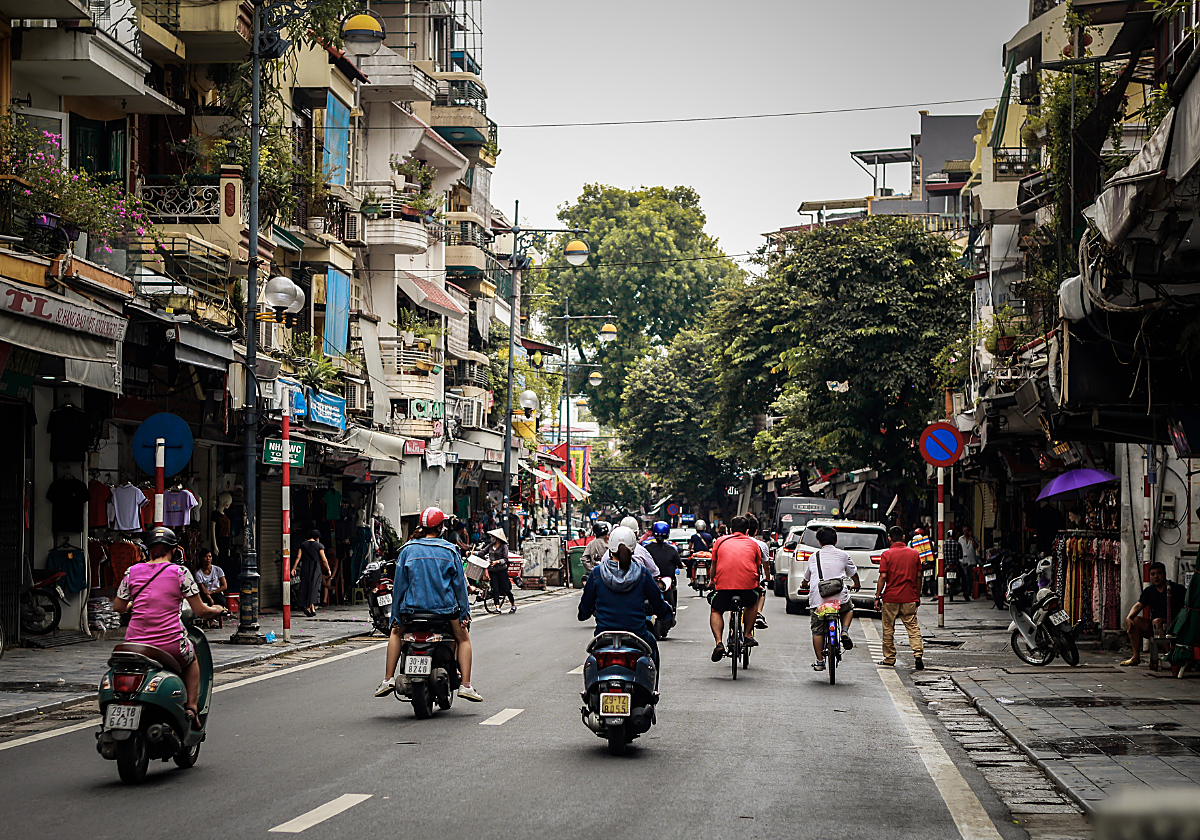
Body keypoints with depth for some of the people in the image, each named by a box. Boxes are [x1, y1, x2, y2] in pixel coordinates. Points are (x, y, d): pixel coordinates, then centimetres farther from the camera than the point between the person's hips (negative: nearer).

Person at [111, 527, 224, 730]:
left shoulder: (132, 572, 7)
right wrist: (217, 610, 21)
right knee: (191, 658, 32)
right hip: (170, 643, -2)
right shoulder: (180, 573, -1)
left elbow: (118, 607, 16)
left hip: (136, 645, 2)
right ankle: (191, 708, 20)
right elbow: (200, 611, -1)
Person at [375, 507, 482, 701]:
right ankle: (466, 685, 7)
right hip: (445, 605, -1)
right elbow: (459, 583, 0)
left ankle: (389, 679, 16)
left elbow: (399, 584, 2)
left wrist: (396, 616, 8)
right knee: (463, 639, 20)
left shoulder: (407, 550, 1)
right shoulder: (449, 550, -2)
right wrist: (465, 613, 8)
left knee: (396, 633, 28)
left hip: (413, 605, 1)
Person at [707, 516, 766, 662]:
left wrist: (711, 581, 47)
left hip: (723, 581, -1)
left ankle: (719, 643, -1)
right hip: (748, 582, 1)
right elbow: (758, 568, 31)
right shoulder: (753, 544, 23)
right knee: (752, 604, 32)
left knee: (716, 612, 19)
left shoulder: (720, 541, 21)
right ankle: (748, 635, 23)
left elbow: (713, 566, 29)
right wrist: (757, 583, 50)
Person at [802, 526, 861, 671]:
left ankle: (819, 661, 6)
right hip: (839, 597, 0)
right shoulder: (843, 555, 11)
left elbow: (806, 576, 27)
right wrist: (856, 585, 49)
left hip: (817, 598, 0)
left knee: (817, 631, 8)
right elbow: (853, 572, 27)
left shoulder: (814, 557, 12)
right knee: (848, 610, 31)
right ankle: (845, 632, 6)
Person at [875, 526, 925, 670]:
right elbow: (918, 576, 6)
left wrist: (877, 597, -3)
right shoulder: (914, 553, 3)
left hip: (890, 598, -2)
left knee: (888, 629, 9)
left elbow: (883, 577, -9)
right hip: (910, 598, 2)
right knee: (913, 627, 4)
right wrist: (918, 595, 16)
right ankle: (919, 654, -12)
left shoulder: (887, 555, -7)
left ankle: (889, 658, 15)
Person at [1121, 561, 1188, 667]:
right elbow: (1138, 606, -3)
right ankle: (1136, 657, -16)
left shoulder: (1177, 589, -5)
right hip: (1154, 627, 6)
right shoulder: (1149, 591, 9)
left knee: (1157, 621, -33)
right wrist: (1128, 618, -23)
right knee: (1134, 620, -14)